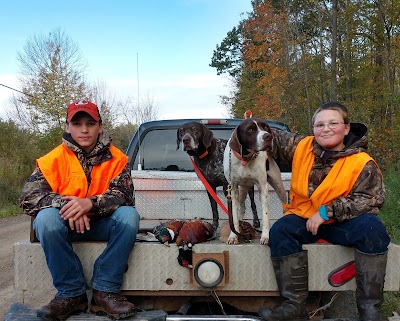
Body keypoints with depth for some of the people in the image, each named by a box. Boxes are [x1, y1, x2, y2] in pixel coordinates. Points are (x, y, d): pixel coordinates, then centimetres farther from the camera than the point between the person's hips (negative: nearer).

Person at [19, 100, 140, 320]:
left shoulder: (116, 159, -3)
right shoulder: (54, 159, -5)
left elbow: (124, 195, -16)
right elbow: (28, 196, -13)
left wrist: (90, 203, -35)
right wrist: (64, 204, -31)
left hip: (101, 224, 1)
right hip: (66, 226, 0)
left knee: (129, 215, -28)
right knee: (47, 217, -31)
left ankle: (105, 292, -23)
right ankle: (71, 294, -22)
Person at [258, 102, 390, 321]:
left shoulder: (362, 163, -7)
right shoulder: (301, 147, 4)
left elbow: (370, 199, -15)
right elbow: (274, 140, 15)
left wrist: (327, 211, -22)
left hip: (342, 223, -2)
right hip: (304, 218, 3)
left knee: (373, 228, -31)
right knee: (280, 231, -27)